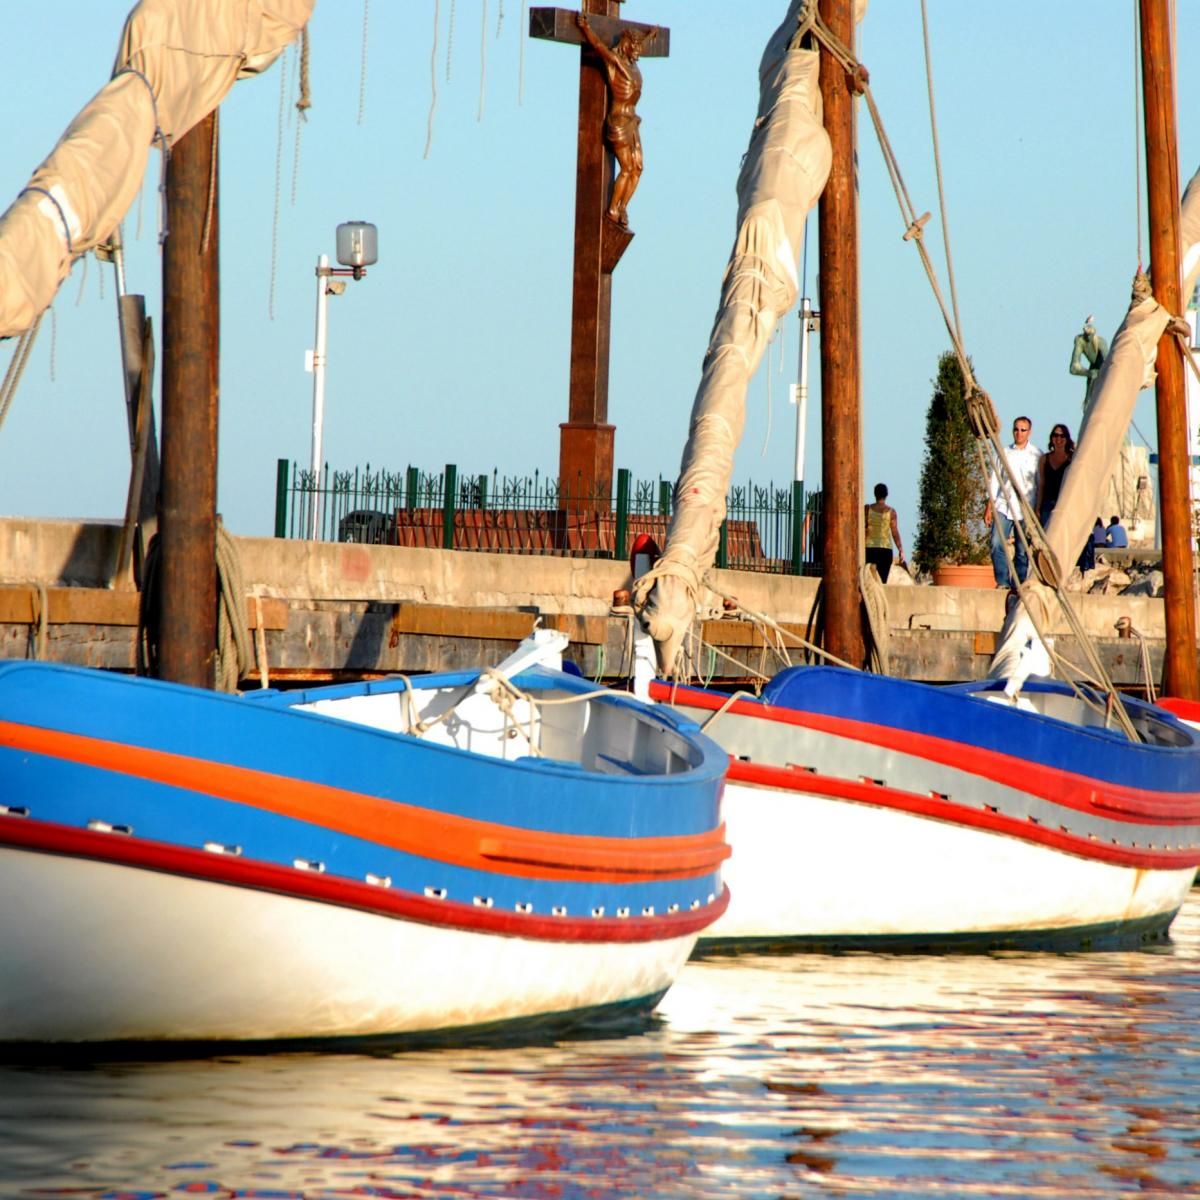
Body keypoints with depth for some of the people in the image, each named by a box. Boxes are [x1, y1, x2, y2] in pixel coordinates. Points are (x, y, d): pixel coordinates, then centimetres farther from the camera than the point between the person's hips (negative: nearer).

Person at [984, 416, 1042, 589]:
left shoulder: (1036, 455, 6)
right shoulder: (1005, 453, 11)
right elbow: (995, 480, 12)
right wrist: (989, 507, 5)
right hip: (1003, 506, 2)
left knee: (1022, 550, -2)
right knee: (997, 544, -13)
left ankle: (1019, 584, 5)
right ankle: (1002, 582, -8)